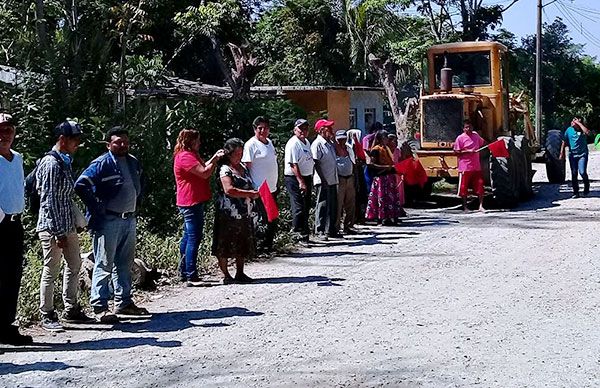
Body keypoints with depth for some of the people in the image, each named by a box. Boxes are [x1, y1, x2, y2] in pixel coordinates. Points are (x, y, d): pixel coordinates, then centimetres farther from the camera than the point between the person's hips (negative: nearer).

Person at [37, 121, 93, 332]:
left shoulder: (65, 161, 12)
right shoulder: (51, 164, -17)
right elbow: (49, 201, -20)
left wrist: (69, 228, 18)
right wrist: (58, 233, -20)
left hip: (68, 225, 10)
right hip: (52, 227, -10)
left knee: (74, 265, 16)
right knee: (51, 271, 0)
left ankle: (71, 310, 27)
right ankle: (47, 316, 10)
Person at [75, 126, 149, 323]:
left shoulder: (133, 162, 12)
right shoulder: (102, 164, -11)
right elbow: (80, 185, -19)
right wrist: (96, 209, -14)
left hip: (129, 219, 8)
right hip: (108, 221, -7)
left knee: (124, 264, 14)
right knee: (104, 265, -5)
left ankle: (124, 303, 23)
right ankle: (99, 307, -1)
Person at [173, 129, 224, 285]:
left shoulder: (191, 155, 18)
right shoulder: (185, 157, -16)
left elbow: (203, 167, 22)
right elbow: (205, 173, -21)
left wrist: (214, 157, 10)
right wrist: (216, 160, -8)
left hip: (195, 202, 12)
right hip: (191, 203, -12)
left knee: (188, 237, 15)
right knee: (194, 238, -12)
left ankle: (184, 273, 22)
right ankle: (191, 276, -13)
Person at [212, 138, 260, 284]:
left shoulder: (243, 167, 16)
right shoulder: (225, 169, -10)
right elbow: (229, 190, -23)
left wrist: (254, 193, 8)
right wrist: (250, 194, -22)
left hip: (244, 213, 8)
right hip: (228, 213, -8)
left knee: (242, 244, 12)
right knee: (225, 245, -2)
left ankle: (240, 273, 22)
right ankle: (226, 275, 4)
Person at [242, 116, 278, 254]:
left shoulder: (269, 142, 14)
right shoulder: (251, 144, -11)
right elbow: (247, 166, -14)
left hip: (271, 189, 9)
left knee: (273, 220, 12)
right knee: (266, 220, -7)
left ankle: (268, 247, 21)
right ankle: (260, 248, 3)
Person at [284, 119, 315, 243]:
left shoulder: (307, 142, 15)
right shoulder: (293, 143, -15)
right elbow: (293, 164, -21)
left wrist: (310, 179, 20)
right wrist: (301, 181, -26)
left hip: (306, 177, 9)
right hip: (294, 178, -9)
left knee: (306, 207, 13)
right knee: (299, 207, -10)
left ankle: (305, 232, 23)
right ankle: (297, 232, -5)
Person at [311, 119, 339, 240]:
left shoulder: (330, 143, 13)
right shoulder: (317, 144, -12)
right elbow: (316, 164, -16)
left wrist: (334, 139, 12)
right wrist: (323, 180, -20)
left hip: (332, 180, 9)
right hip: (323, 182, -9)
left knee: (333, 206, 12)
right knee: (323, 206, -4)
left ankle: (330, 230, 21)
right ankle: (320, 231, 1)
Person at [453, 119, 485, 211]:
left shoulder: (476, 135, 10)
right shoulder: (460, 138, -5)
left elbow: (482, 143, 29)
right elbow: (456, 152, -8)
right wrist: (468, 151, -18)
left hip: (476, 167, 5)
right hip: (465, 167, -4)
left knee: (480, 186, 2)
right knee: (464, 187, 1)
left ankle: (481, 206, 8)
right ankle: (465, 207, 11)